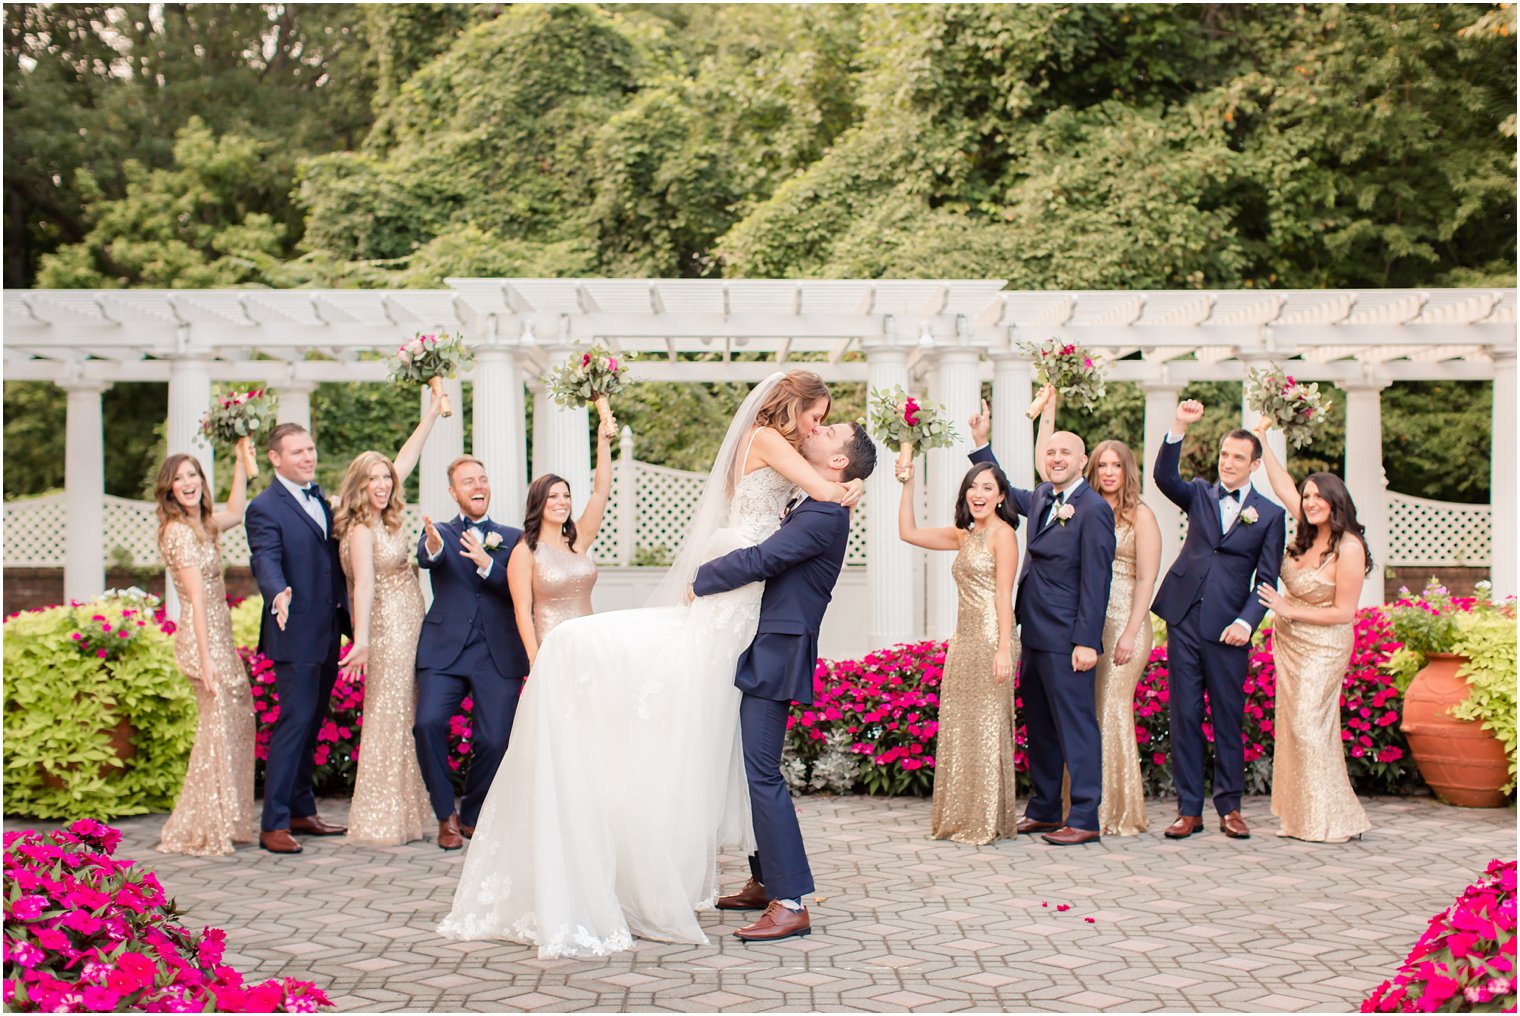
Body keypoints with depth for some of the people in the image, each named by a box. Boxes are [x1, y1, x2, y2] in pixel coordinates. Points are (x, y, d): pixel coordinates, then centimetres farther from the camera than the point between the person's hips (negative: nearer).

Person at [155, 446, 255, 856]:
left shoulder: (201, 525, 12)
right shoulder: (179, 531, -13)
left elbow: (236, 512, 33)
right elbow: (197, 597, -18)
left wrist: (241, 461, 26)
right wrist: (205, 658, -20)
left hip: (219, 636, 9)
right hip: (203, 639, -9)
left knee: (237, 721, 11)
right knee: (219, 727, -6)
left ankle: (229, 821, 20)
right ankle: (203, 829, 2)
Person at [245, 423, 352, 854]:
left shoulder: (321, 499, 14)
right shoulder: (265, 508, -11)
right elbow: (266, 562, -25)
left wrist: (347, 610, 16)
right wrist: (278, 596, -44)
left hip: (328, 634, 8)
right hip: (296, 636, -8)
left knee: (311, 725, 15)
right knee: (294, 725, -8)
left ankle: (302, 811, 25)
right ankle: (274, 824, -3)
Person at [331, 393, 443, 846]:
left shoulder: (385, 518, 9)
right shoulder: (360, 528, -14)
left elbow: (407, 458, 18)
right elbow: (364, 585, -27)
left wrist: (433, 414, 22)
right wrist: (361, 639, -36)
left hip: (407, 629, 9)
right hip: (386, 630, -9)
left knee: (404, 719, 11)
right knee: (387, 719, -5)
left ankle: (403, 815, 18)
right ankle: (379, 821, 1)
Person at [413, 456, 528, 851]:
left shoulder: (512, 538, 14)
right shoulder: (440, 533, 11)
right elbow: (426, 558, -13)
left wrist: (485, 562, -18)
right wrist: (432, 547, -38)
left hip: (498, 654, 1)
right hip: (445, 650, -1)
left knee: (494, 741, -7)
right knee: (428, 723, -20)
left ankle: (472, 817, 19)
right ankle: (446, 815, 1)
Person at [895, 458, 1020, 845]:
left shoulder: (1002, 533, -7)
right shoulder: (964, 536, 17)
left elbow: (1004, 595, -13)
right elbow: (908, 532, 20)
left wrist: (1004, 649, -19)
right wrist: (907, 485, 13)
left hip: (990, 640, -8)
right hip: (963, 640, 8)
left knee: (986, 727, -3)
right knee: (958, 729, 9)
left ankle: (987, 821, 4)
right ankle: (962, 818, 16)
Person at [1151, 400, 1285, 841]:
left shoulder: (1269, 515, 5)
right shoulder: (1200, 494, 11)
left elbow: (1267, 580, 1)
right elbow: (1164, 476, -8)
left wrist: (1246, 622, -12)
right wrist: (1179, 427, -20)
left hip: (1226, 629, -2)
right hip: (1184, 620, 2)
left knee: (1228, 718, 4)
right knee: (1184, 716, 4)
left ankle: (1229, 807, 15)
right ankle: (1189, 809, 9)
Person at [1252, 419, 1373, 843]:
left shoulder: (1349, 547, -19)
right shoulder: (1311, 533, 1)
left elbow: (1344, 612, -17)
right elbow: (1283, 487, 11)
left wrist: (1289, 610, -16)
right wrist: (1261, 439, 10)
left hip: (1321, 649, -8)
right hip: (1290, 645, 8)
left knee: (1309, 726, -9)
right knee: (1292, 727, 9)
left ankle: (1331, 821, 0)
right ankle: (1302, 815, 16)